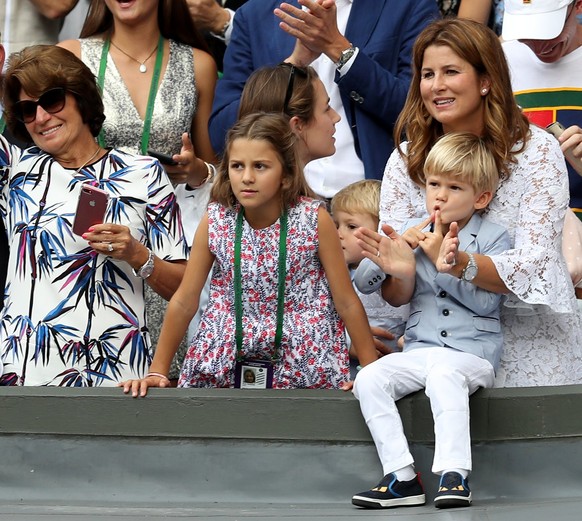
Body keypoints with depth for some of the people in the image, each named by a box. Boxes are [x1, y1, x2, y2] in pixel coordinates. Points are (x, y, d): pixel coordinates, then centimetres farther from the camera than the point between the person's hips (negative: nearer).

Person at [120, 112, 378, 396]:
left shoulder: (314, 220, -10)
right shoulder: (215, 220, -5)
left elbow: (347, 302, -3)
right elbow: (184, 301, 2)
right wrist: (157, 371, 1)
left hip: (303, 365, -1)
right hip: (226, 362, 1)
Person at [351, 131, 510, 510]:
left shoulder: (493, 237, 1)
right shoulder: (413, 234, 12)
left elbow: (486, 302, -11)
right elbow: (398, 299, 8)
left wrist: (446, 264, -23)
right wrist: (401, 272, -14)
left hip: (472, 352, -5)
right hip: (418, 349, 5)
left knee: (444, 374, -37)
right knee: (369, 379, -21)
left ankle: (454, 475, -39)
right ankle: (401, 477, -21)